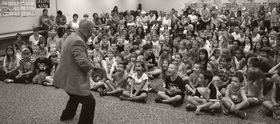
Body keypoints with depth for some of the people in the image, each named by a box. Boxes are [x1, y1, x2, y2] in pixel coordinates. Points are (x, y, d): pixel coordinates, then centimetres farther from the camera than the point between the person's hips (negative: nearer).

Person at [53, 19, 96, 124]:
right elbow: (82, 61, -33)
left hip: (66, 77, 12)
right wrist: (92, 67, -13)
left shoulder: (72, 37, 9)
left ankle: (67, 115, 54)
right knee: (89, 102, -2)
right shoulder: (78, 41, -25)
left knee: (75, 96, 34)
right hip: (73, 80, -11)